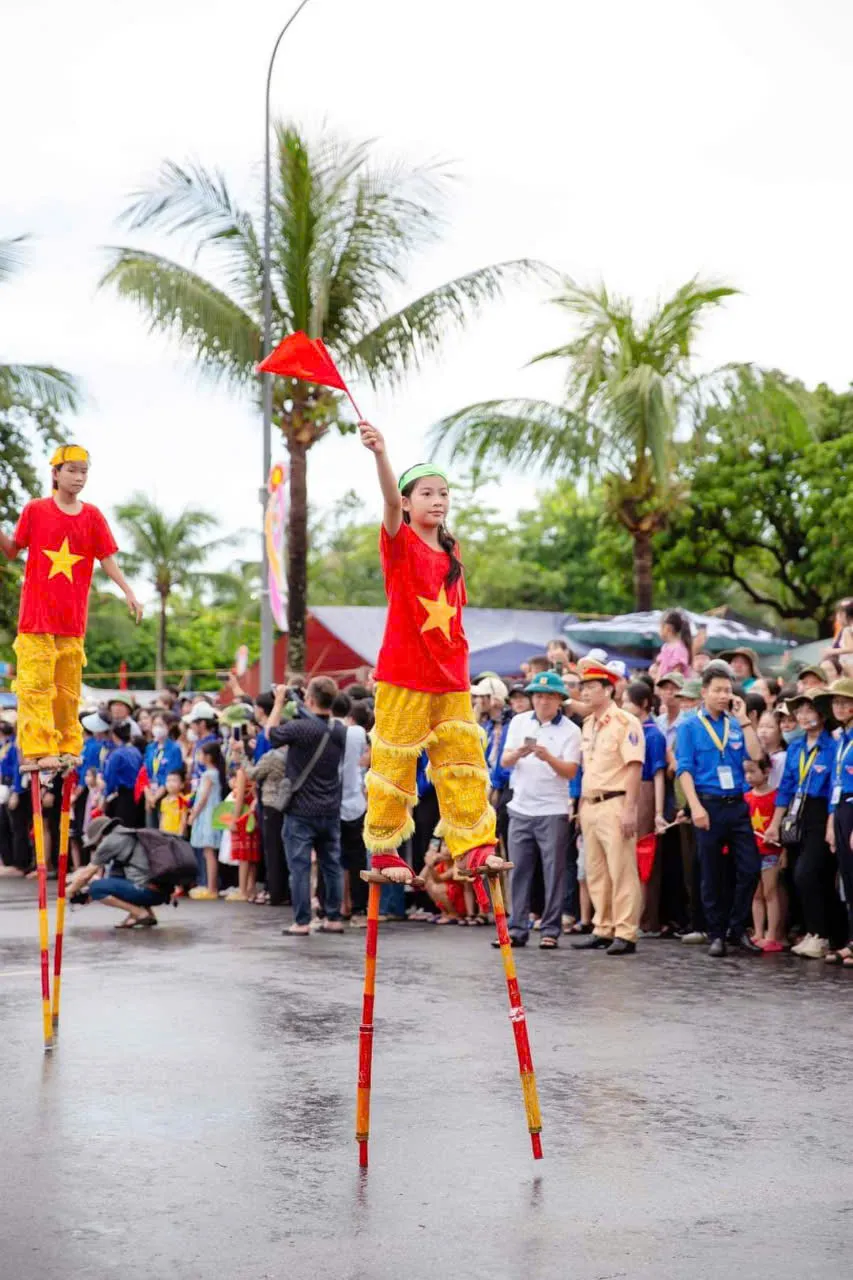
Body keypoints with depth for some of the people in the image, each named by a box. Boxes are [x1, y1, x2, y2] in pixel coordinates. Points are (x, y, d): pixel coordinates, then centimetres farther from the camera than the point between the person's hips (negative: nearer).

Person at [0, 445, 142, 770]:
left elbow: (107, 558, 5)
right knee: (36, 683, -8)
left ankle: (68, 748, 15)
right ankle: (37, 750, -9)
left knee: (68, 687, 7)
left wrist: (128, 592, -5)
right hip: (36, 613, -2)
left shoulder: (92, 516, 6)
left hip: (73, 616, 2)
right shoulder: (35, 510, 1)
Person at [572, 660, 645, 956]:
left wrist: (629, 809, -19)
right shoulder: (588, 724, 17)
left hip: (615, 804, -8)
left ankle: (625, 934, -4)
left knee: (622, 870, -6)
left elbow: (634, 767, -13)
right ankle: (603, 930, 18)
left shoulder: (625, 723, -8)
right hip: (590, 805, 8)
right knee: (595, 873, 11)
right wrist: (581, 805, 15)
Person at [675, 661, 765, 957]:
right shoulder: (690, 727, 0)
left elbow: (756, 755, -3)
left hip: (737, 804, 3)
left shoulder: (735, 725, 10)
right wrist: (696, 807, -16)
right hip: (709, 805, -3)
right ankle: (716, 934, 14)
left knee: (750, 868, -2)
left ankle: (737, 929, 12)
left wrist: (743, 719, -4)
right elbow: (684, 769, -6)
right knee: (712, 875, 4)